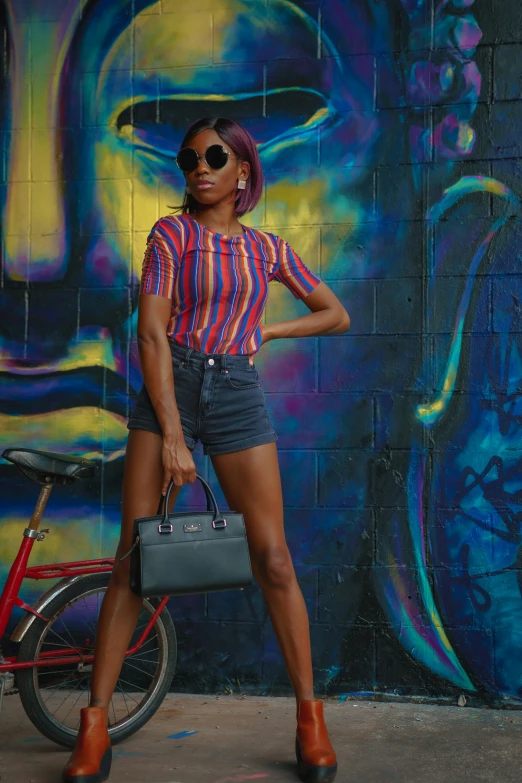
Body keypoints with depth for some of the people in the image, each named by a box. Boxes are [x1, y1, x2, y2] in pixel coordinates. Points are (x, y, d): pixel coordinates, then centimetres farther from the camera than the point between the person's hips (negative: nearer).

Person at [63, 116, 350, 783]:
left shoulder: (267, 248, 11)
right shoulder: (170, 234, 3)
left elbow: (336, 315, 19)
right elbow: (151, 333, -6)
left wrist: (260, 332, 6)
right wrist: (172, 435, -15)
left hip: (238, 396, 2)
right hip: (168, 390, -1)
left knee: (272, 558, -1)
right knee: (134, 556, -4)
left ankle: (309, 716, 12)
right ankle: (94, 726, 3)